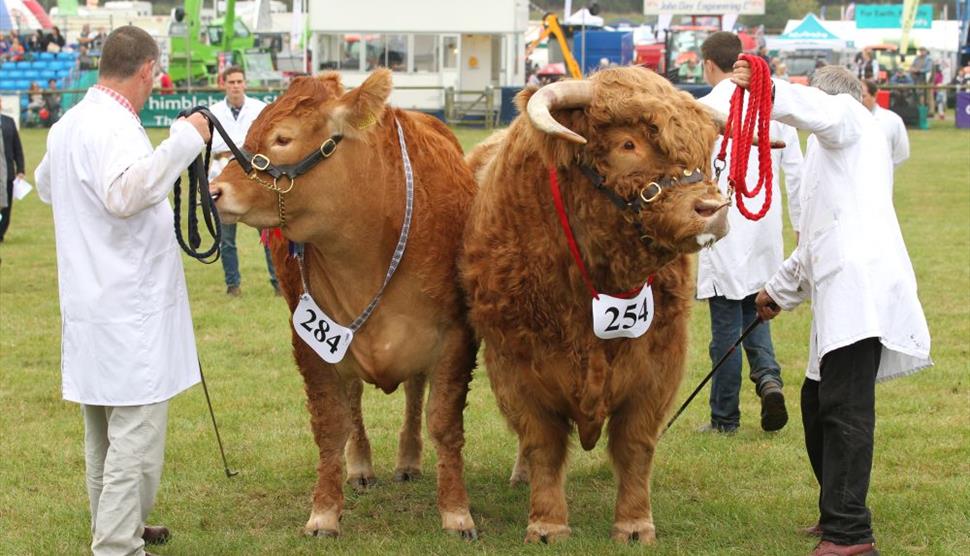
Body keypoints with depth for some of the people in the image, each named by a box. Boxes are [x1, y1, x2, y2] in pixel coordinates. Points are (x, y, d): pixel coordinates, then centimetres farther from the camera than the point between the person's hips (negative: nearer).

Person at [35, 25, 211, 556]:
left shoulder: (67, 125, 12)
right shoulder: (115, 128, -18)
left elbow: (45, 185, 31)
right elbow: (125, 193, -36)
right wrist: (183, 141, -34)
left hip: (90, 306, 10)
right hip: (131, 308, -10)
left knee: (105, 431, 21)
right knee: (136, 437, -6)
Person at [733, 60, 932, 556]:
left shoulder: (850, 118, 8)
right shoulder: (833, 149, 35)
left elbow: (818, 110, -20)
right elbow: (818, 238, 41)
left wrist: (765, 90, -35)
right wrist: (780, 291, 48)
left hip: (860, 278, -10)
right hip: (841, 286, 10)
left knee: (845, 408, -13)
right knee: (818, 402, 16)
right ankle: (838, 513, 25)